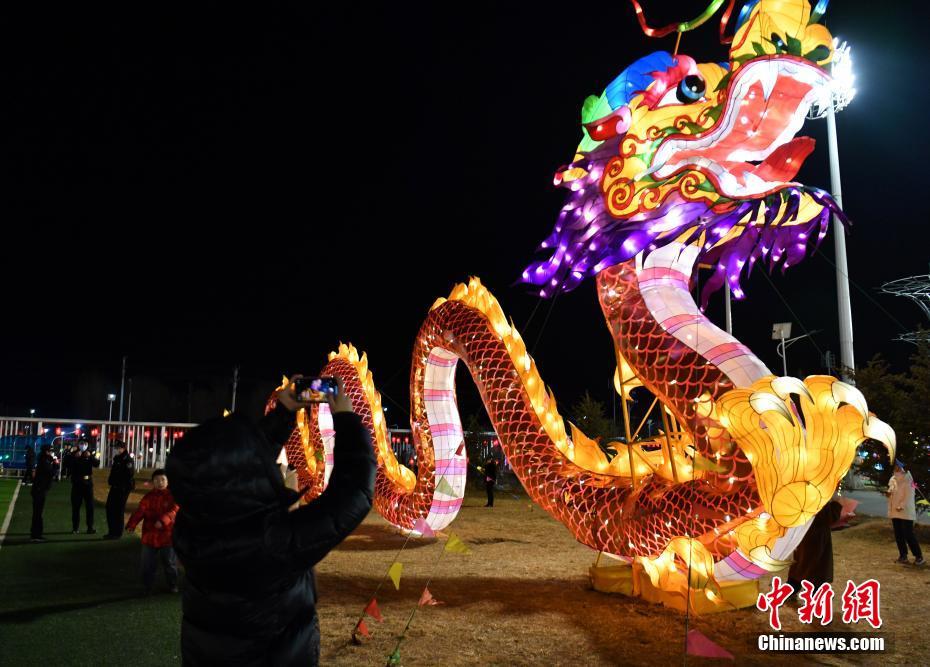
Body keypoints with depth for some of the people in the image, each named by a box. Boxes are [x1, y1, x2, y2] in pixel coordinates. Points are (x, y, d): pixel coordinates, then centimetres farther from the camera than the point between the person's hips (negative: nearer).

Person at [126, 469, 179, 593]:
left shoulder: (172, 496, -7)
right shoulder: (148, 497, 1)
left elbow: (174, 510, -21)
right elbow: (140, 511, -10)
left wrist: (162, 521, -37)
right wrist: (131, 524, -25)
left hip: (167, 535, -2)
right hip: (149, 536, 2)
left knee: (170, 563, 11)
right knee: (148, 564, 10)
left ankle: (173, 585, 28)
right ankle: (148, 586, 26)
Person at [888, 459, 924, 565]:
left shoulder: (907, 478, -9)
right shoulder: (893, 479, 11)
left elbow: (909, 495, -13)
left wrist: (901, 506, -18)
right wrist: (889, 493, -3)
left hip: (906, 512, -6)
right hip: (895, 512, 7)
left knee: (908, 534, -6)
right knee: (899, 535, 9)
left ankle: (919, 556, 5)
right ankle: (903, 555, 18)